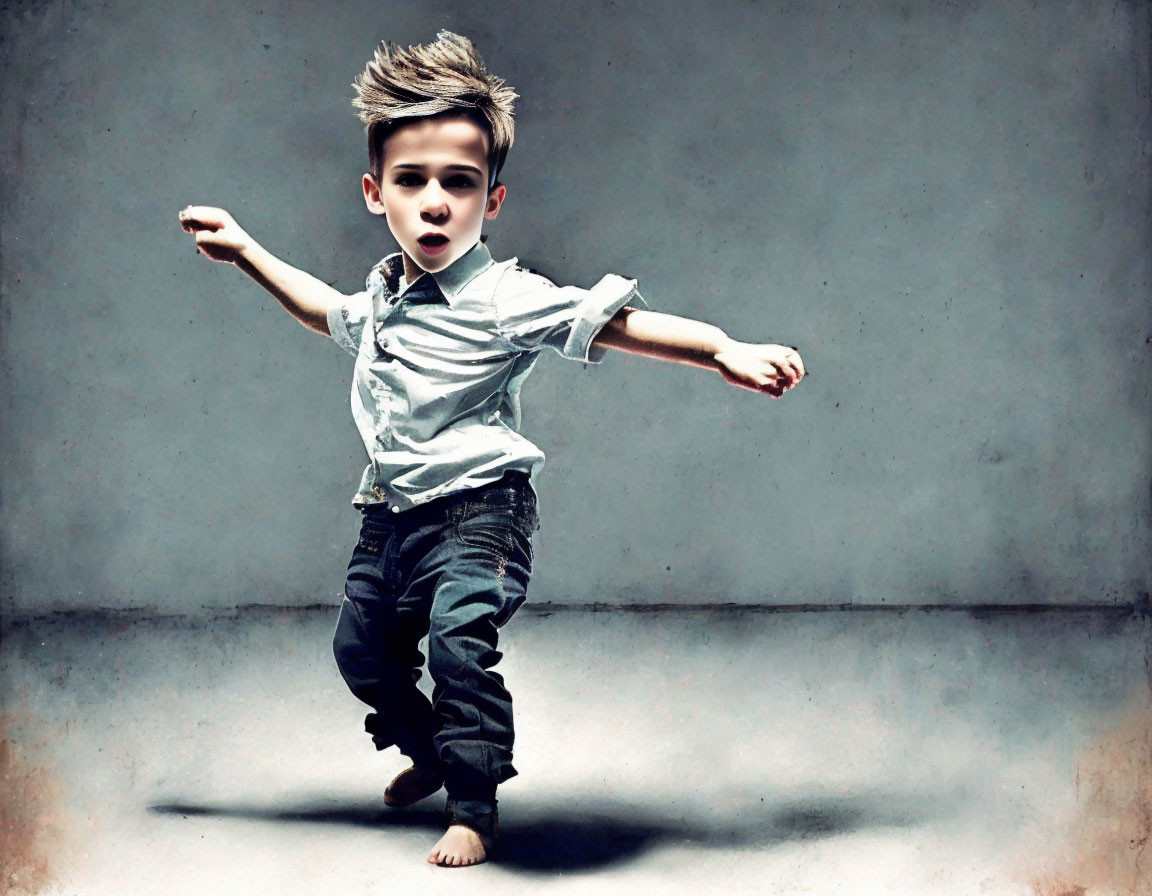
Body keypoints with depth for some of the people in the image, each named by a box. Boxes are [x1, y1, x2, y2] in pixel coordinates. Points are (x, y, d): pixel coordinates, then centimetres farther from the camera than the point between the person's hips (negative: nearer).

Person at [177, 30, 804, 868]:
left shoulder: (504, 298, -17)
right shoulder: (385, 294, 7)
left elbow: (611, 320, -25)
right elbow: (330, 311, 31)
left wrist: (723, 349, -36)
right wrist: (248, 251, 35)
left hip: (478, 509, -8)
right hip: (392, 515, 8)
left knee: (460, 641, -25)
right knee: (362, 647, 20)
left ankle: (474, 806, -5)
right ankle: (431, 751, 47)